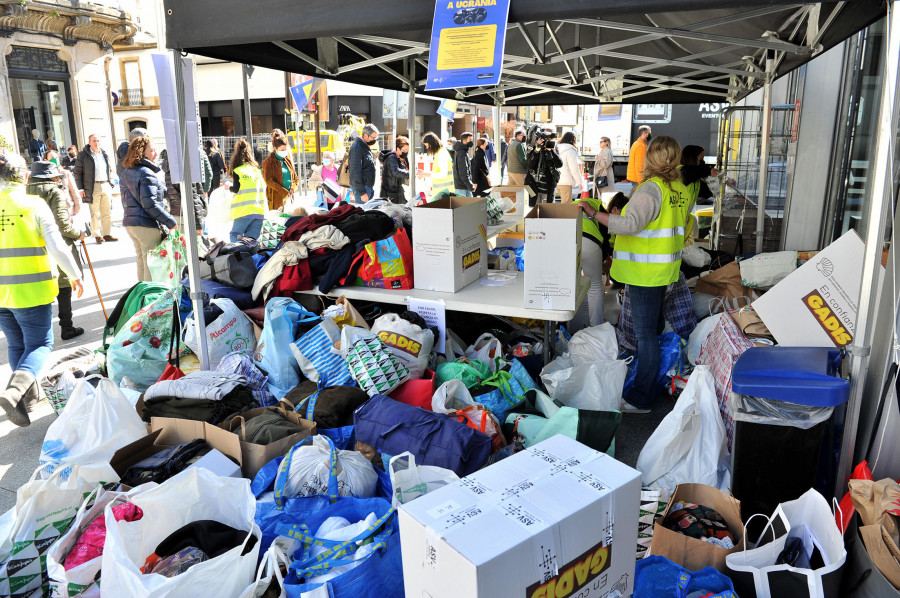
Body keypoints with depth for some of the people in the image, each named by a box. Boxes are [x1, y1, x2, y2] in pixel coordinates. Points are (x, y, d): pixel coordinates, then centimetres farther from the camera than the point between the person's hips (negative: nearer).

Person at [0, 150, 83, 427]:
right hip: (31, 290, -4)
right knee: (39, 344, 4)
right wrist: (75, 275, -1)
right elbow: (56, 246, -14)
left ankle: (29, 391, 29)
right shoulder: (34, 205, -11)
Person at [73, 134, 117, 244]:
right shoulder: (83, 155, 0)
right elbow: (78, 172, 0)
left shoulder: (104, 154, 15)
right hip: (92, 187, -4)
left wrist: (110, 184, 14)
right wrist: (80, 188, -6)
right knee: (94, 214, -1)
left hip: (105, 186, 4)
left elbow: (110, 170, 23)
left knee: (106, 213, 5)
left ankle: (107, 234, 12)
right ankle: (97, 236, 4)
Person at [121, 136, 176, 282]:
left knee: (142, 261, 20)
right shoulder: (147, 174, -15)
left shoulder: (126, 172, 14)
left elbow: (125, 201, 20)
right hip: (147, 225, -9)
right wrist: (171, 223, -19)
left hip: (129, 222, 9)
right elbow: (150, 204, -21)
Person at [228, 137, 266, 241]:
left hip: (244, 211, -4)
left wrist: (228, 187, 16)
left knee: (235, 237, 7)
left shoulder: (237, 171, -3)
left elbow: (236, 189, -3)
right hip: (259, 210, 4)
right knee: (252, 240, 7)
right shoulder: (257, 169, 12)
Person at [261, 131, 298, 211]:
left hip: (289, 197, 5)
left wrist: (292, 189, -4)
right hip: (276, 199, -5)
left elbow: (295, 178, 18)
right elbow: (269, 181, -11)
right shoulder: (268, 162, -3)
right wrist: (285, 193, -16)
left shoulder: (288, 160, 16)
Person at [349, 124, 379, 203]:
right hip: (362, 187, -10)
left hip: (369, 186, 10)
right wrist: (362, 192, -23)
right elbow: (356, 173, -21)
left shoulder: (366, 146, 15)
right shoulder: (357, 148, -17)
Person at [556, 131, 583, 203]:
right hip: (566, 182, -8)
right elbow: (574, 168, -12)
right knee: (566, 204, -4)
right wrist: (579, 182, -4)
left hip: (557, 181, 8)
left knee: (564, 202, 17)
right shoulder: (570, 151, -11)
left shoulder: (558, 149, 12)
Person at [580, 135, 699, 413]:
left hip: (645, 272, -9)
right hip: (666, 268, 9)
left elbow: (630, 224, -34)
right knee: (654, 324, 23)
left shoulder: (651, 189, -20)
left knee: (645, 333, -5)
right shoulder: (683, 188, 7)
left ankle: (642, 399, 2)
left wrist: (594, 213, -33)